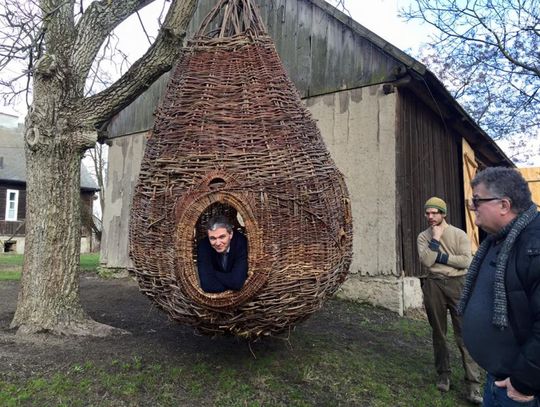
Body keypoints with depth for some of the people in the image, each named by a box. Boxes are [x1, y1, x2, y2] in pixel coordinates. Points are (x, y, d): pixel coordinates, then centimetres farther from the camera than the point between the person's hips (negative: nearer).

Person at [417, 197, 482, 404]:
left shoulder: (459, 234, 1)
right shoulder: (423, 237, 5)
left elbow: (466, 261, -10)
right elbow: (426, 261, -10)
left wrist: (440, 256, -9)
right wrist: (435, 239, -10)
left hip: (457, 284, -2)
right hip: (434, 286, 2)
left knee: (465, 335, -5)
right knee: (438, 333, 12)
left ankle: (473, 384, 0)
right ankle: (443, 374, 27)